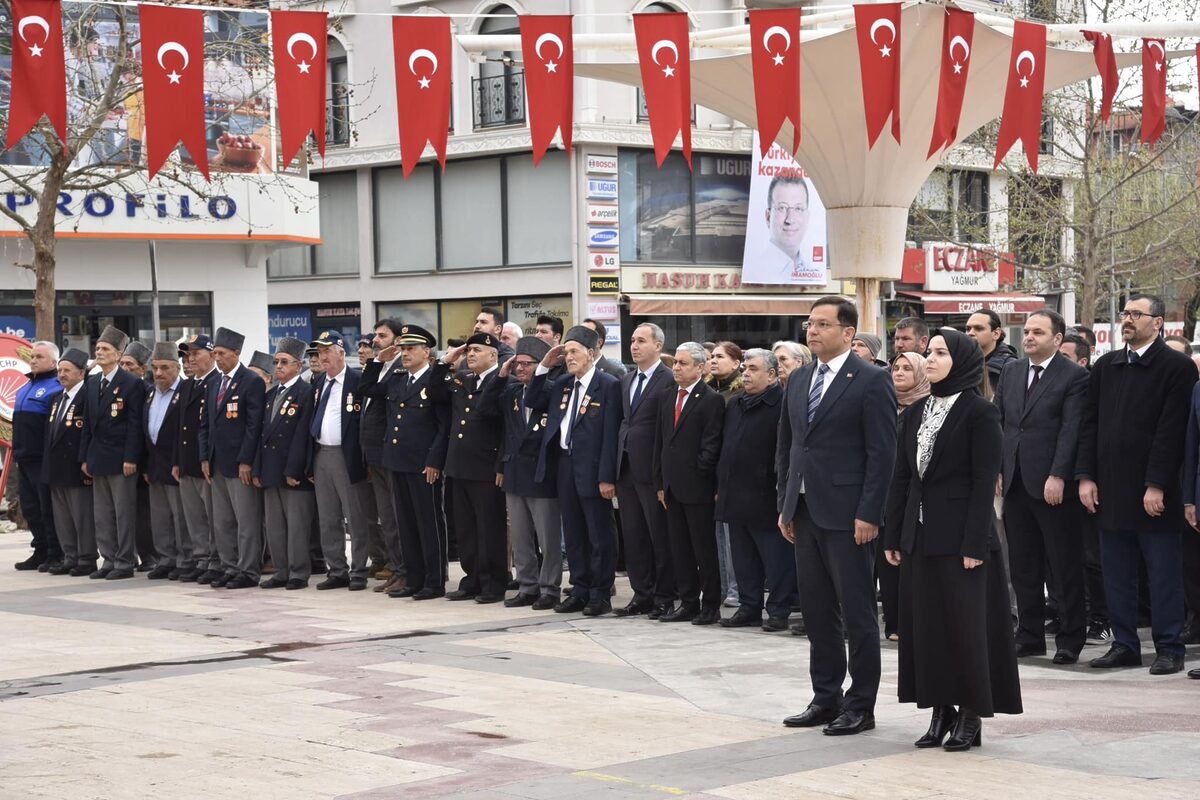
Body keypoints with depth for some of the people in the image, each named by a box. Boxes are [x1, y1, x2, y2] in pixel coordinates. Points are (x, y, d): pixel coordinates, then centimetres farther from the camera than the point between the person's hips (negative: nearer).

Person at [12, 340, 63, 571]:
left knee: (49, 509, -4)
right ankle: (41, 552, 20)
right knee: (30, 508, 12)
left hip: (44, 459, -9)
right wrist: (17, 451, 19)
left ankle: (56, 555, 2)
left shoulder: (56, 388, -10)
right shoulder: (25, 388, 18)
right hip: (24, 458, 9)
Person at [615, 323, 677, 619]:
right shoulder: (626, 380, 15)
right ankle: (642, 595, 17)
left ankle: (664, 598, 7)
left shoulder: (669, 381, -10)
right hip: (626, 468, 8)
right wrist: (616, 465, 11)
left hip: (652, 470, -8)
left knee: (660, 536, 0)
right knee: (633, 536, 10)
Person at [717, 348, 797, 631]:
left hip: (765, 498, -8)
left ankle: (779, 611, 4)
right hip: (736, 497, 8)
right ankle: (749, 608, 20)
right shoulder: (735, 404, 17)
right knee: (743, 557, 13)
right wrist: (721, 486, 17)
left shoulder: (782, 404, -10)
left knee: (775, 558, -2)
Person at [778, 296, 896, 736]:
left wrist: (869, 514, -16)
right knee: (816, 611, 12)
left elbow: (882, 452, -12)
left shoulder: (871, 381, -8)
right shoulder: (799, 380, 14)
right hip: (805, 513, 7)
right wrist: (785, 505, 11)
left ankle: (861, 705, 6)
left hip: (847, 514, -7)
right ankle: (826, 698, 20)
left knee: (856, 613, -1)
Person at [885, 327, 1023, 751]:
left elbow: (984, 482, -11)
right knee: (924, 622, 6)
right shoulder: (916, 413, 12)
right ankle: (941, 711, 14)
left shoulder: (980, 413, -7)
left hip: (959, 536, -6)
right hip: (920, 536, 6)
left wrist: (974, 545, -17)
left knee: (965, 625, -2)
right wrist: (894, 537, 8)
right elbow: (902, 478, 12)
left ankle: (971, 715, 6)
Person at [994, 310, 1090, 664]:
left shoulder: (1074, 376, -5)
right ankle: (1030, 636, 18)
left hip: (1052, 485, -6)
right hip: (1015, 482, 6)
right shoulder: (1011, 371, 12)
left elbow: (1071, 430, -11)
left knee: (1064, 567, 1)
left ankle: (1070, 640, 8)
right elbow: (997, 422, 13)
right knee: (1023, 565, 10)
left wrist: (1057, 477, -18)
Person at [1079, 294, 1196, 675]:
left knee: (1164, 573, 1)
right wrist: (1086, 476, 3)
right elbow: (1090, 423, 11)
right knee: (1117, 575, 9)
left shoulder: (1177, 367, -5)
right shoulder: (1106, 366, 12)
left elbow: (1171, 430, -11)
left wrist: (1156, 485, -16)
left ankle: (1169, 648, 7)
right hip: (1111, 490, 5)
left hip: (1154, 493, -5)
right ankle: (1124, 644, 16)